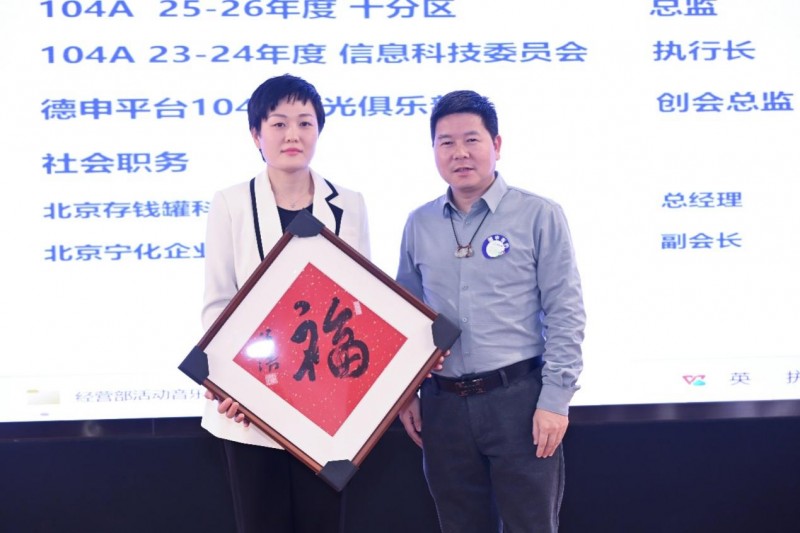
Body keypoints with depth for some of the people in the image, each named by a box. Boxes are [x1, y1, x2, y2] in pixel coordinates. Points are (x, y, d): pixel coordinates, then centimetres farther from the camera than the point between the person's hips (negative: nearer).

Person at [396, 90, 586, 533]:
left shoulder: (539, 216, -4)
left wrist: (555, 400, -10)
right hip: (443, 406, 4)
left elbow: (565, 315, -5)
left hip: (518, 398, -3)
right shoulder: (419, 225, 8)